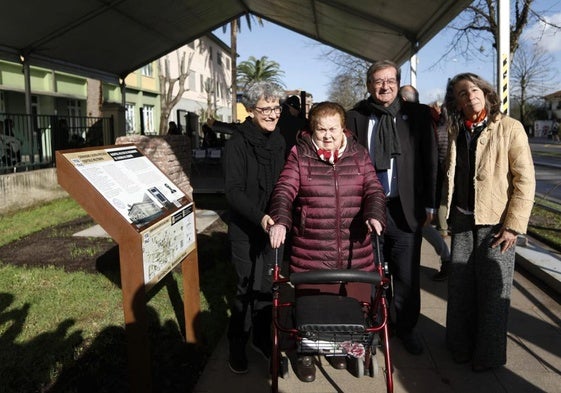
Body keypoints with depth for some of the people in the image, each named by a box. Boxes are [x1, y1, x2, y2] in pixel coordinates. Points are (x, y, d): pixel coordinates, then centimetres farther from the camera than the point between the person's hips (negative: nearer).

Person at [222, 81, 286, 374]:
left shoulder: (278, 142, 6)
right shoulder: (237, 144, -12)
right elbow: (233, 191, -19)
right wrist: (258, 216, -32)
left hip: (272, 226, 5)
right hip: (245, 229, -5)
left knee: (267, 286, 12)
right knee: (249, 288, 2)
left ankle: (262, 338, 31)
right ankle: (237, 344, 22)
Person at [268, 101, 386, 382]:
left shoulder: (358, 154, 9)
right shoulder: (299, 155, 2)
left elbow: (373, 189, 2)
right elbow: (284, 190, -6)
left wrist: (374, 215, -17)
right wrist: (280, 220, -23)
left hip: (355, 253, 2)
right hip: (311, 253, -2)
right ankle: (305, 353, 31)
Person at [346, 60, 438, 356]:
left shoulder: (417, 115, 3)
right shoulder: (355, 117, 1)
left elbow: (430, 160, 4)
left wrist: (429, 204, 1)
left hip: (405, 208, 0)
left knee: (407, 274, 8)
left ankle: (405, 327, 31)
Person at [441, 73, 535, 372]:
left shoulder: (509, 128, -7)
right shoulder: (455, 131, 8)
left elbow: (525, 180, -10)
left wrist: (514, 225, -14)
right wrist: (446, 214, 10)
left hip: (495, 222, -4)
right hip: (462, 221, 4)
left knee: (493, 289, 5)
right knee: (460, 285, 10)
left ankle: (489, 354, 21)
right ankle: (461, 345, 27)